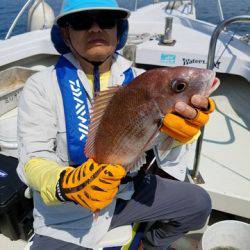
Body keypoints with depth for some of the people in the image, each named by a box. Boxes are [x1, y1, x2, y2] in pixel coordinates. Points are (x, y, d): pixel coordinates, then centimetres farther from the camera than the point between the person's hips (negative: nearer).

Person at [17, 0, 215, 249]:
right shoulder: (41, 85, -14)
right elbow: (33, 160, -19)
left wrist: (176, 129, -38)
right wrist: (65, 186, -41)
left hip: (128, 191, 4)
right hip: (67, 216, -3)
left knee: (199, 203, 5)